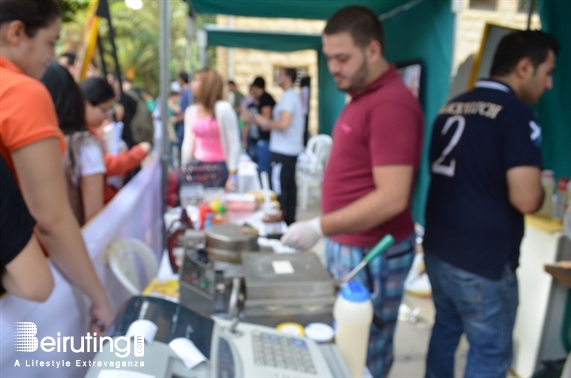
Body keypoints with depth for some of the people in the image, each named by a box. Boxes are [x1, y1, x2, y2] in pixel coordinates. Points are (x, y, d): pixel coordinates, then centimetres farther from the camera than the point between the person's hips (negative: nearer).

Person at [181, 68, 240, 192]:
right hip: (199, 166, 5)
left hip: (220, 167, -5)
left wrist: (232, 176, -15)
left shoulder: (223, 109, -11)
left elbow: (234, 144, -12)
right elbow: (188, 143, 13)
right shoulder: (191, 111, 7)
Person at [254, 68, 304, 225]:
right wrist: (270, 126, 20)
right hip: (292, 149, 10)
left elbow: (284, 123, -25)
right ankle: (290, 220, 19)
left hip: (282, 151, -10)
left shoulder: (288, 97, -14)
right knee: (290, 186, 12)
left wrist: (265, 122, -10)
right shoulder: (295, 96, 17)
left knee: (279, 188, -6)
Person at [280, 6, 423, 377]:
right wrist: (331, 234, 16)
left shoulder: (391, 103, -21)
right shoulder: (364, 95, 10)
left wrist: (320, 227, -23)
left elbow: (392, 198, -25)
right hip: (348, 245, 9)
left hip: (371, 253, -9)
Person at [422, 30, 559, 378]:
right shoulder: (517, 114, -16)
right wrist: (539, 188, -3)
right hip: (483, 261, -7)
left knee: (445, 329, 23)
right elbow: (525, 199, -24)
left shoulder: (451, 108, 8)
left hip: (438, 249, 8)